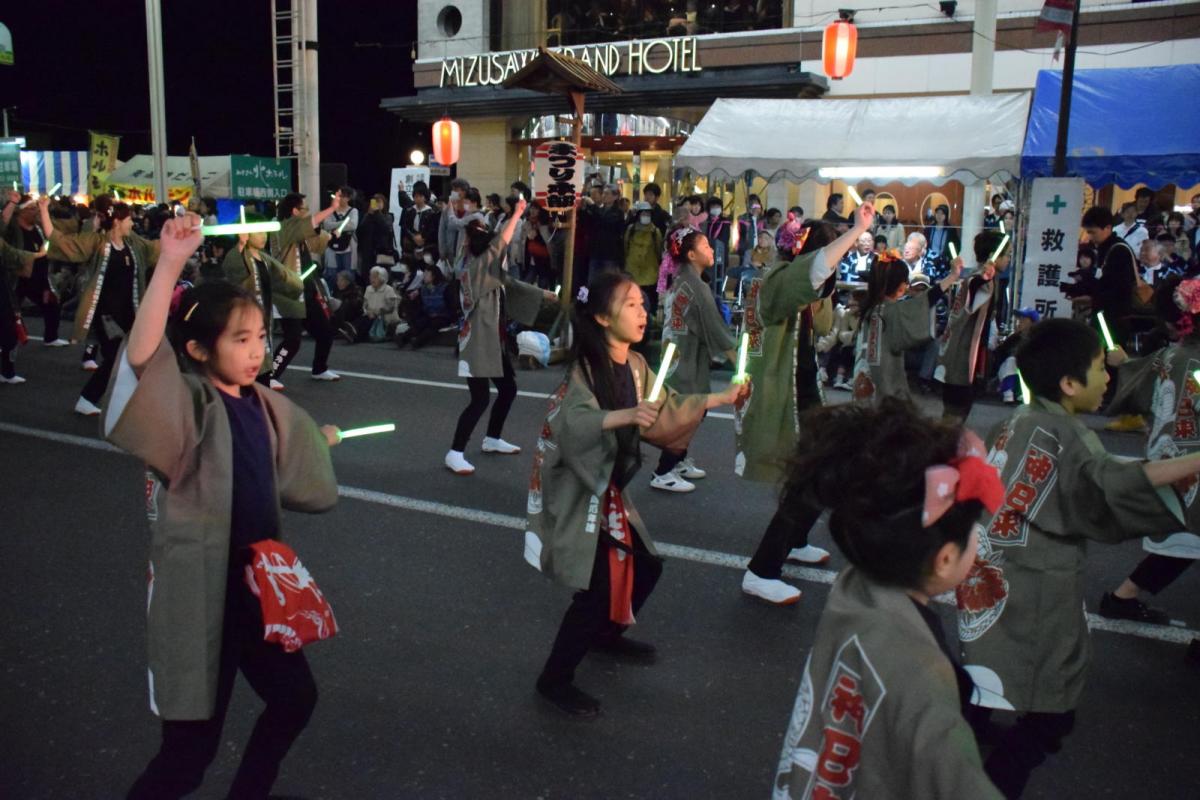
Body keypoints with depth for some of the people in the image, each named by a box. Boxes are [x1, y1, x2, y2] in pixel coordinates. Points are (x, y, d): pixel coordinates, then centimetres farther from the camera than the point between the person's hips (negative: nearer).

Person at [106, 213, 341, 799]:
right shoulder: (188, 403, -17)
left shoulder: (262, 405, 3)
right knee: (192, 742, -1)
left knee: (294, 697, 22)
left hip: (256, 578, 8)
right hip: (200, 587, -7)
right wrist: (169, 266, -44)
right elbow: (142, 358, -38)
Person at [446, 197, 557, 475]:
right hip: (477, 344, -10)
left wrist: (547, 295, 16)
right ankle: (455, 453, -4)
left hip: (493, 342, 10)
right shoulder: (475, 268, -16)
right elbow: (499, 244, -27)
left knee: (508, 389, 18)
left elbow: (514, 286, 19)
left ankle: (492, 440, 33)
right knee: (480, 399, -12)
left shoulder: (494, 272, 10)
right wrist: (517, 214, -25)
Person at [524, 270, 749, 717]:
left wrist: (719, 399, 6)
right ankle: (554, 679, 11)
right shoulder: (584, 371, -22)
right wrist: (624, 416, -53)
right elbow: (573, 422, -38)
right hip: (578, 494, -8)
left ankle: (606, 635, 43)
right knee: (597, 587, -8)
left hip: (609, 490, 8)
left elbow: (666, 412, 12)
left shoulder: (635, 366, 2)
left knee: (645, 565, 17)